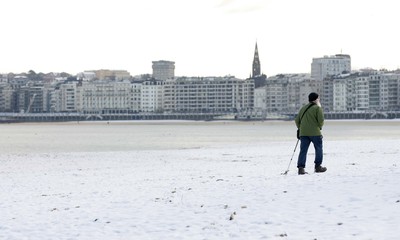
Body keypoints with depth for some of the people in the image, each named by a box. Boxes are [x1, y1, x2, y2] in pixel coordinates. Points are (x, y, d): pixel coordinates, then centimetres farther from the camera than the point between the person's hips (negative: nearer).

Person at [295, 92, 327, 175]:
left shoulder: (303, 108, 16)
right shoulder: (317, 108, -2)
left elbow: (297, 120, 14)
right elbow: (321, 120, -10)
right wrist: (320, 127, 9)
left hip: (303, 133, 5)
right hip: (315, 132, -5)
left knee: (303, 150, 2)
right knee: (318, 149, 12)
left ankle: (301, 167, -10)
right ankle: (318, 166, 14)